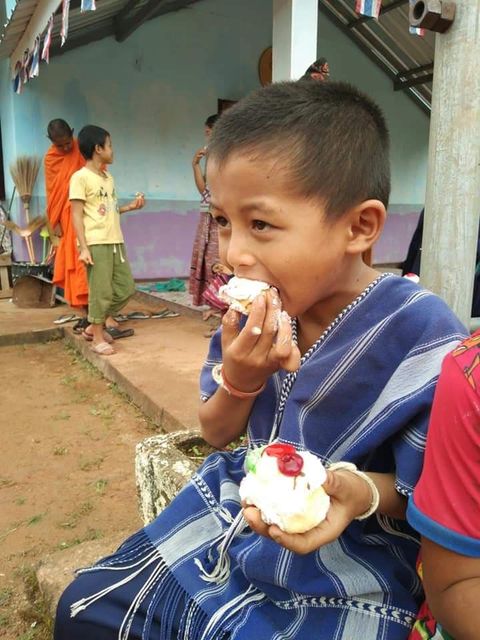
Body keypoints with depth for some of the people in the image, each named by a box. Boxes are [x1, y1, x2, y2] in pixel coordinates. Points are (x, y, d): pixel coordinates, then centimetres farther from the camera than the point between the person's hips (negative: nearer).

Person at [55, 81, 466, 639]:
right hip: (235, 508, 5)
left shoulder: (421, 336, -25)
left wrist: (362, 493, -34)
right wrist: (238, 378, -20)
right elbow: (216, 433, 2)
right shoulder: (255, 315, -8)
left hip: (344, 562, -4)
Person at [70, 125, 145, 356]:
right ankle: (98, 337, 11)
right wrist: (84, 247, -16)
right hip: (95, 244, -8)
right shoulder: (80, 177, -6)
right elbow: (77, 214, -10)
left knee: (126, 287, 10)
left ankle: (95, 326, 24)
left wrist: (130, 207, 11)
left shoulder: (108, 177, 16)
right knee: (101, 291, -4)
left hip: (115, 242, 8)